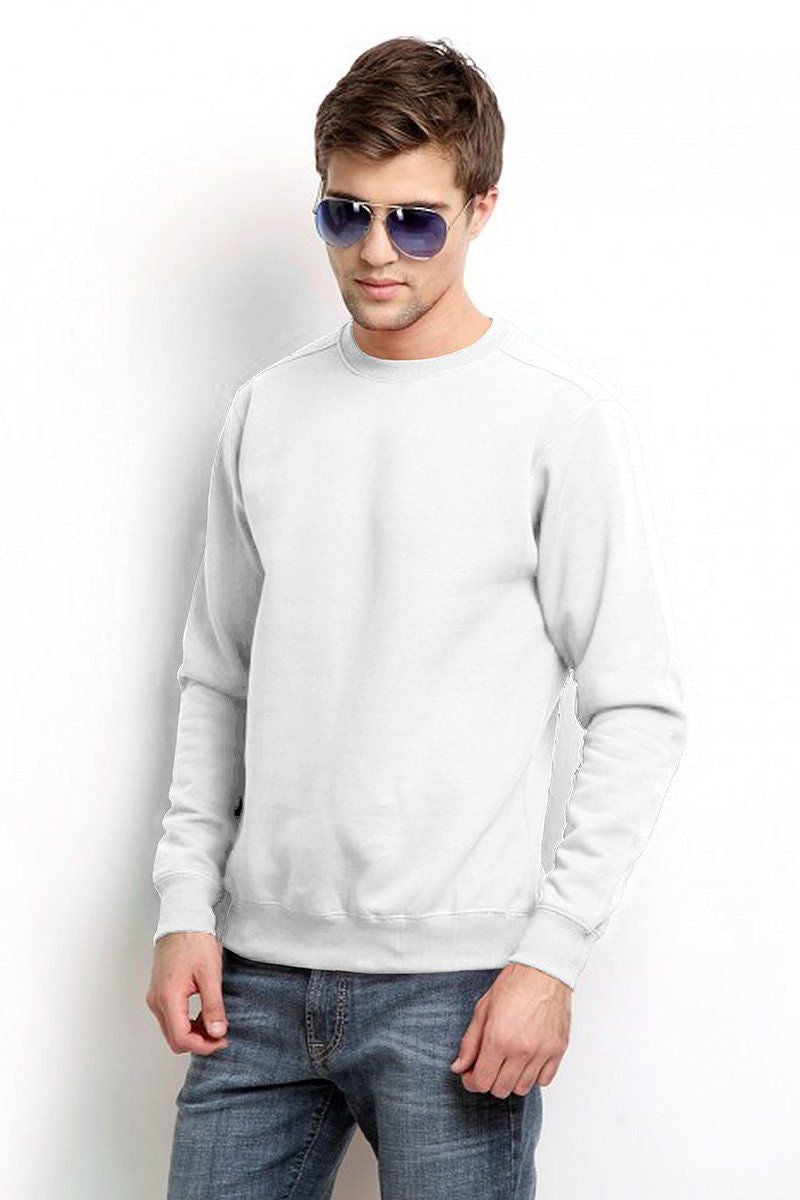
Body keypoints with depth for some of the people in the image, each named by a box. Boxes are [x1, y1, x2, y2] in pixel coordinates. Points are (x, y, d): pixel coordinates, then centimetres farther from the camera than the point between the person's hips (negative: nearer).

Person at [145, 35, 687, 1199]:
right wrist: (186, 902, 7)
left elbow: (640, 713, -6)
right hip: (260, 973, 4)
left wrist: (553, 952, -11)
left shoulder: (564, 424, -5)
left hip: (453, 985, -4)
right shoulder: (267, 413, 10)